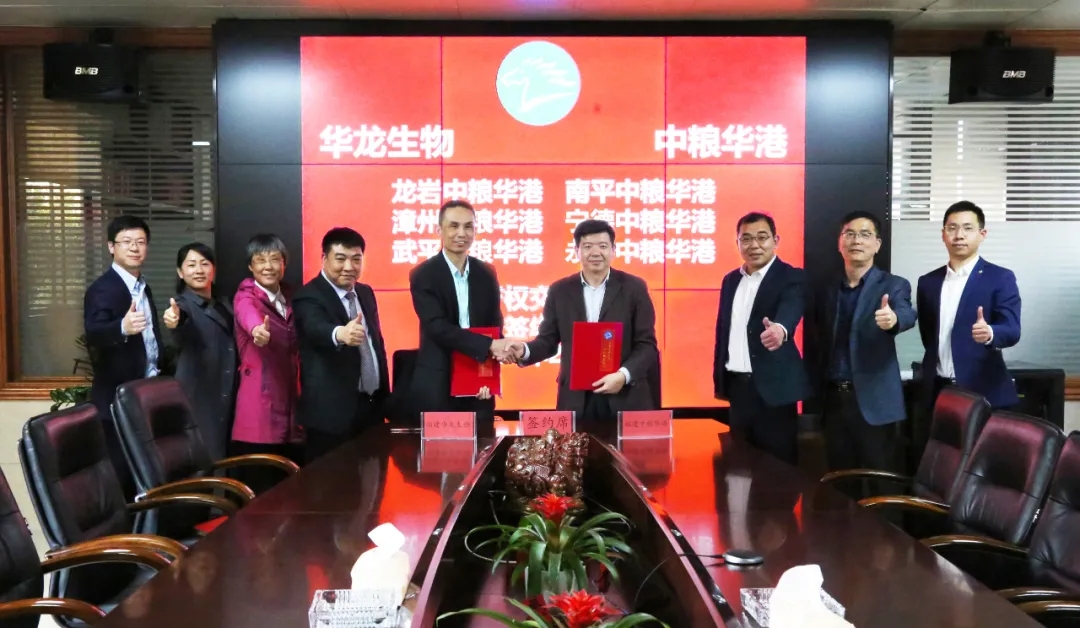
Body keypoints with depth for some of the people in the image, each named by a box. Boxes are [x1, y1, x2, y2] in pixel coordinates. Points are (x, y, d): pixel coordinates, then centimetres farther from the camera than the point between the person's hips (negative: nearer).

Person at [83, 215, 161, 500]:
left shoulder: (143, 287, 12)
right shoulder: (102, 289, -14)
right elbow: (94, 334, -32)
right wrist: (123, 327, -52)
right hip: (117, 398, -8)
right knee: (119, 474, -1)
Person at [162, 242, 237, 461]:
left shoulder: (224, 308, 13)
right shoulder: (182, 304, -7)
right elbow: (182, 337, -31)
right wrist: (175, 322, -53)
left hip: (225, 401, 7)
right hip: (197, 401, -6)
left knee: (221, 459, 11)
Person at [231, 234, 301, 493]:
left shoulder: (290, 297, 11)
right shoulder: (245, 297, -6)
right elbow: (248, 316, -32)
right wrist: (258, 330, -54)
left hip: (289, 403, 6)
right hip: (258, 410, -6)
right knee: (258, 492, -2)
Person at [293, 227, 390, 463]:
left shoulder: (365, 293, 12)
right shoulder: (309, 297, -11)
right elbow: (316, 328, -33)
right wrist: (340, 333, -56)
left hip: (371, 406, 7)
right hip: (332, 412, -7)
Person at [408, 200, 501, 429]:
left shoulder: (487, 273, 7)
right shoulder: (423, 275, -6)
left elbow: (495, 325, 7)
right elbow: (438, 328, -16)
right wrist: (489, 345, -24)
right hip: (437, 388, -4)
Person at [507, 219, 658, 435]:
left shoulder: (634, 288, 1)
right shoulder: (560, 291, 7)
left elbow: (646, 344, -1)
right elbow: (548, 340, 8)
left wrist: (624, 375, -16)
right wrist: (524, 351, -13)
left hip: (625, 400, -1)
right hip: (576, 400, 1)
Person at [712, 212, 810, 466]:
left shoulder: (792, 277, -6)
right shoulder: (731, 280, 12)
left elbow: (790, 312, -27)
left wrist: (780, 329, -50)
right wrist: (719, 381, 12)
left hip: (772, 386, -6)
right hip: (737, 385, 6)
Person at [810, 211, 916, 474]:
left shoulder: (894, 285, -3)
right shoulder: (825, 290, 10)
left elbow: (907, 315, -23)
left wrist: (893, 319, -45)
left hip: (873, 400, -4)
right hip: (833, 399, 4)